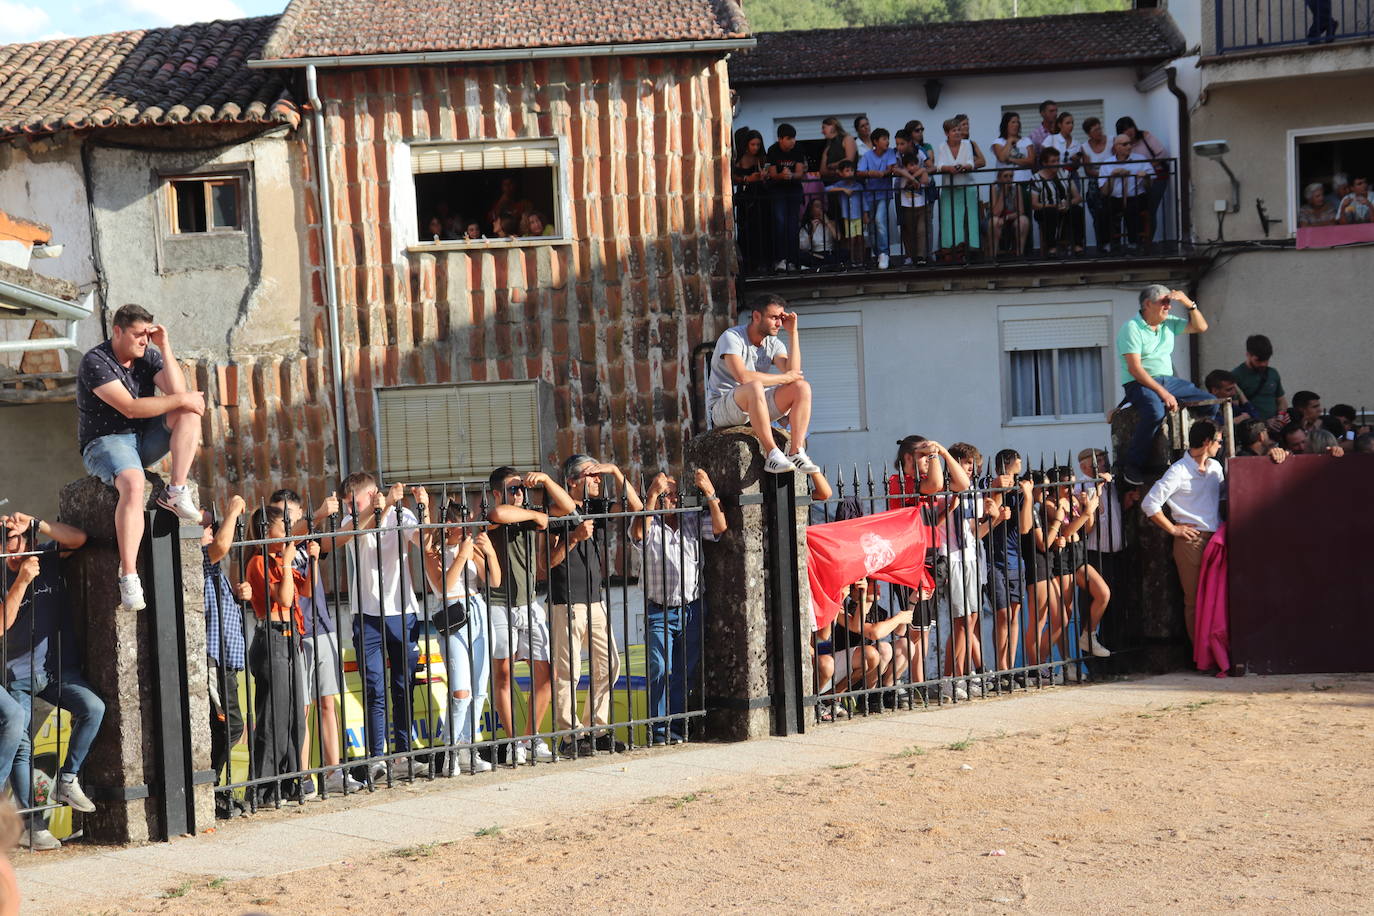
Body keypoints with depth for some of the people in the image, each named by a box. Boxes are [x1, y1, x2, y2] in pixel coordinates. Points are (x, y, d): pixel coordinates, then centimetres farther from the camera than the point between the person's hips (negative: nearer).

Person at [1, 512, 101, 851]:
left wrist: (36, 524, -20)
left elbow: (79, 538, -13)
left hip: (60, 670, 2)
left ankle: (66, 781, -8)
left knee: (93, 707, -22)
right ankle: (33, 822, -3)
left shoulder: (48, 558, 4)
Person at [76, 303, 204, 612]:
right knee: (133, 484, -37)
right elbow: (129, 407, -24)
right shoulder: (95, 361, -13)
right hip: (106, 440, -6)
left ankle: (176, 493, -20)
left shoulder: (149, 356, 6)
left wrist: (165, 347, -12)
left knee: (190, 411, -17)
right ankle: (128, 576, -41)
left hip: (145, 439, 6)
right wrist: (181, 399, -21)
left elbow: (177, 391, -10)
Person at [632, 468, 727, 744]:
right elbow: (638, 532, -24)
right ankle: (659, 729, -3)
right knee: (660, 670, -11)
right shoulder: (649, 526, -2)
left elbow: (719, 527, -5)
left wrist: (710, 494, -15)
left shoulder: (692, 521, 8)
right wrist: (652, 495, -29)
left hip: (691, 609, 4)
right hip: (659, 611, -3)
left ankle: (676, 727, 15)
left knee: (686, 671, 6)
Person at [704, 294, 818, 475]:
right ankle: (772, 454, -38)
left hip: (757, 406, 7)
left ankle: (796, 451, -24)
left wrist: (792, 332, -9)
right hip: (722, 409, -7)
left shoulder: (773, 344, 7)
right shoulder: (732, 337, -14)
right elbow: (742, 376, -29)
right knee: (755, 387, -38)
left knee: (802, 387, -13)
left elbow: (793, 372, -11)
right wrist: (783, 378, -18)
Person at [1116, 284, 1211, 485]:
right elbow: (1134, 368, -18)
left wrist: (1190, 304, 0)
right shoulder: (1132, 328, -10)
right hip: (1139, 384, -7)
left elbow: (1200, 327, 19)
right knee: (1155, 412, -37)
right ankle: (1132, 466, -26)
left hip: (1168, 380, 7)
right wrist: (1163, 393, -25)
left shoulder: (1169, 323, 12)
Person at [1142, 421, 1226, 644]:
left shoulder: (1215, 467, 12)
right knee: (1195, 599, 0)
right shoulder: (1179, 471, -10)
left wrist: (1223, 526, 8)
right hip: (1191, 540, -6)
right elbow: (1149, 504, -13)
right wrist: (1173, 529, -9)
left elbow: (1224, 496, 24)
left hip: (1215, 538, 6)